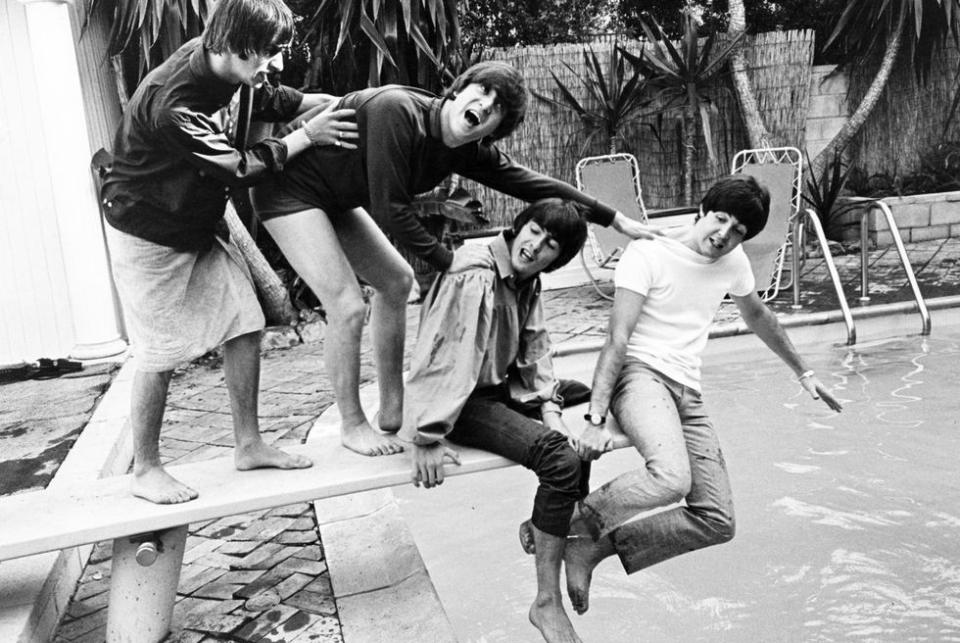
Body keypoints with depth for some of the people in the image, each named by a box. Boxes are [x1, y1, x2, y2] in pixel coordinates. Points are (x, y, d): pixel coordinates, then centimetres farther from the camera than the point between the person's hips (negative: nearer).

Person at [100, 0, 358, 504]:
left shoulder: (223, 62, -8)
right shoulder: (171, 104, -33)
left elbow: (270, 100, 11)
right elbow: (238, 169, -25)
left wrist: (336, 103, 1)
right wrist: (308, 136, -18)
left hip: (201, 223, 8)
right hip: (148, 236, -8)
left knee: (244, 325, 4)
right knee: (159, 354, 0)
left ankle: (249, 445, 17)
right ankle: (145, 471, 19)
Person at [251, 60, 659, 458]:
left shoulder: (468, 152, -7)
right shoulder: (396, 111, -30)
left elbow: (531, 183, -4)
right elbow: (390, 210, -29)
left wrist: (616, 220, 0)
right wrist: (448, 262, -20)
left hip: (333, 199, 9)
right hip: (289, 189, -9)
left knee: (396, 281, 9)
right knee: (348, 307, -16)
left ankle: (392, 411, 19)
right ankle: (352, 425, 6)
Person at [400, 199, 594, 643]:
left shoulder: (527, 279, 4)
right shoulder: (474, 278, -24)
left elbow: (534, 348, 6)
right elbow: (445, 357, -27)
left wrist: (550, 409, -8)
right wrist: (426, 439, -28)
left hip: (502, 386, 10)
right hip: (463, 402, -10)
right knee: (560, 459, -25)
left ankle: (554, 522, 29)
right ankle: (546, 602, -14)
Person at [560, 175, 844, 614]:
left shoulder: (733, 262, 11)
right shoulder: (648, 254, -8)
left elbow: (759, 318, 30)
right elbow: (617, 340, -16)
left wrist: (802, 372, 37)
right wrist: (596, 420, -24)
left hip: (687, 393, 7)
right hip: (640, 375, -7)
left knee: (717, 522, -2)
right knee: (673, 477, -36)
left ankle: (597, 545, 6)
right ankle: (568, 521, -14)